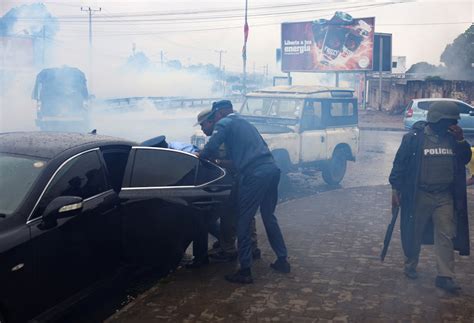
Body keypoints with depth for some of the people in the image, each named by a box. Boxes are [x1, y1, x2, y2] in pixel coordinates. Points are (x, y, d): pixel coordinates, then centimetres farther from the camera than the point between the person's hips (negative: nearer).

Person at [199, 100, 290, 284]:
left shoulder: (224, 123, 3)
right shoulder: (245, 123, 27)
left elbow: (211, 149, -11)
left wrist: (199, 156, 10)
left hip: (254, 175, -8)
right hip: (272, 170, 8)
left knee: (243, 222, 1)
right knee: (269, 217, 22)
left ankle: (245, 271, 3)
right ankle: (282, 260, 28)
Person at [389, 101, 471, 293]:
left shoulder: (452, 137, 4)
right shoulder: (414, 137, -10)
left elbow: (465, 159, 8)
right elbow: (400, 163, -6)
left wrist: (460, 140, -8)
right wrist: (395, 188, -8)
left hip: (445, 196, 3)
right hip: (418, 195, -3)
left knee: (446, 235, -1)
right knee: (414, 233, 10)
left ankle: (445, 276, 2)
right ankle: (410, 266, 31)